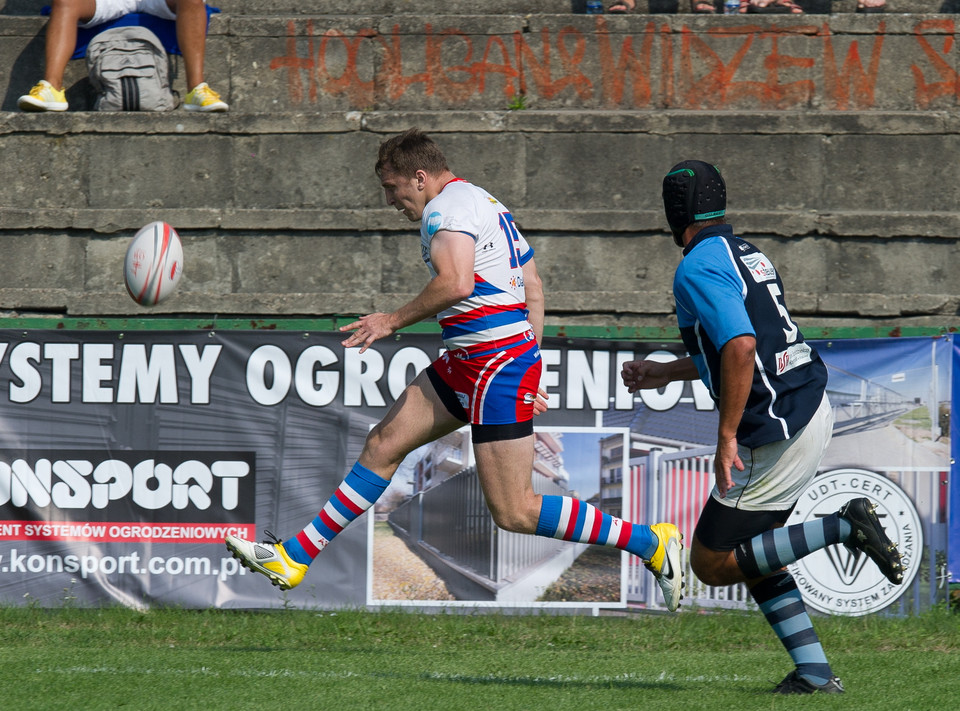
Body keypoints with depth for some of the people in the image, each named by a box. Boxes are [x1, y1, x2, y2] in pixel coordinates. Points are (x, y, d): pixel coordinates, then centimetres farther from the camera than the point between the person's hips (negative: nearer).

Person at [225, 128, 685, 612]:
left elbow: (457, 283, -28)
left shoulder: (446, 207, -12)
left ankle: (651, 544, -3)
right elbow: (534, 291, 20)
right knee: (383, 445, 12)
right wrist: (529, 372, 22)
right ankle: (294, 557, 17)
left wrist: (392, 321, -16)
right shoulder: (490, 205, 18)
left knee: (514, 513, -9)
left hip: (497, 366, -11)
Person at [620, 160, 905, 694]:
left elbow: (741, 348, -28)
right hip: (813, 410, 9)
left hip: (775, 436, -9)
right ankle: (814, 671, 10)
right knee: (750, 555, 18)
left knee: (712, 564, 0)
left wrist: (727, 439, -24)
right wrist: (665, 373, 33)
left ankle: (845, 527, -9)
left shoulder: (698, 270, -14)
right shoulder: (745, 254, 15)